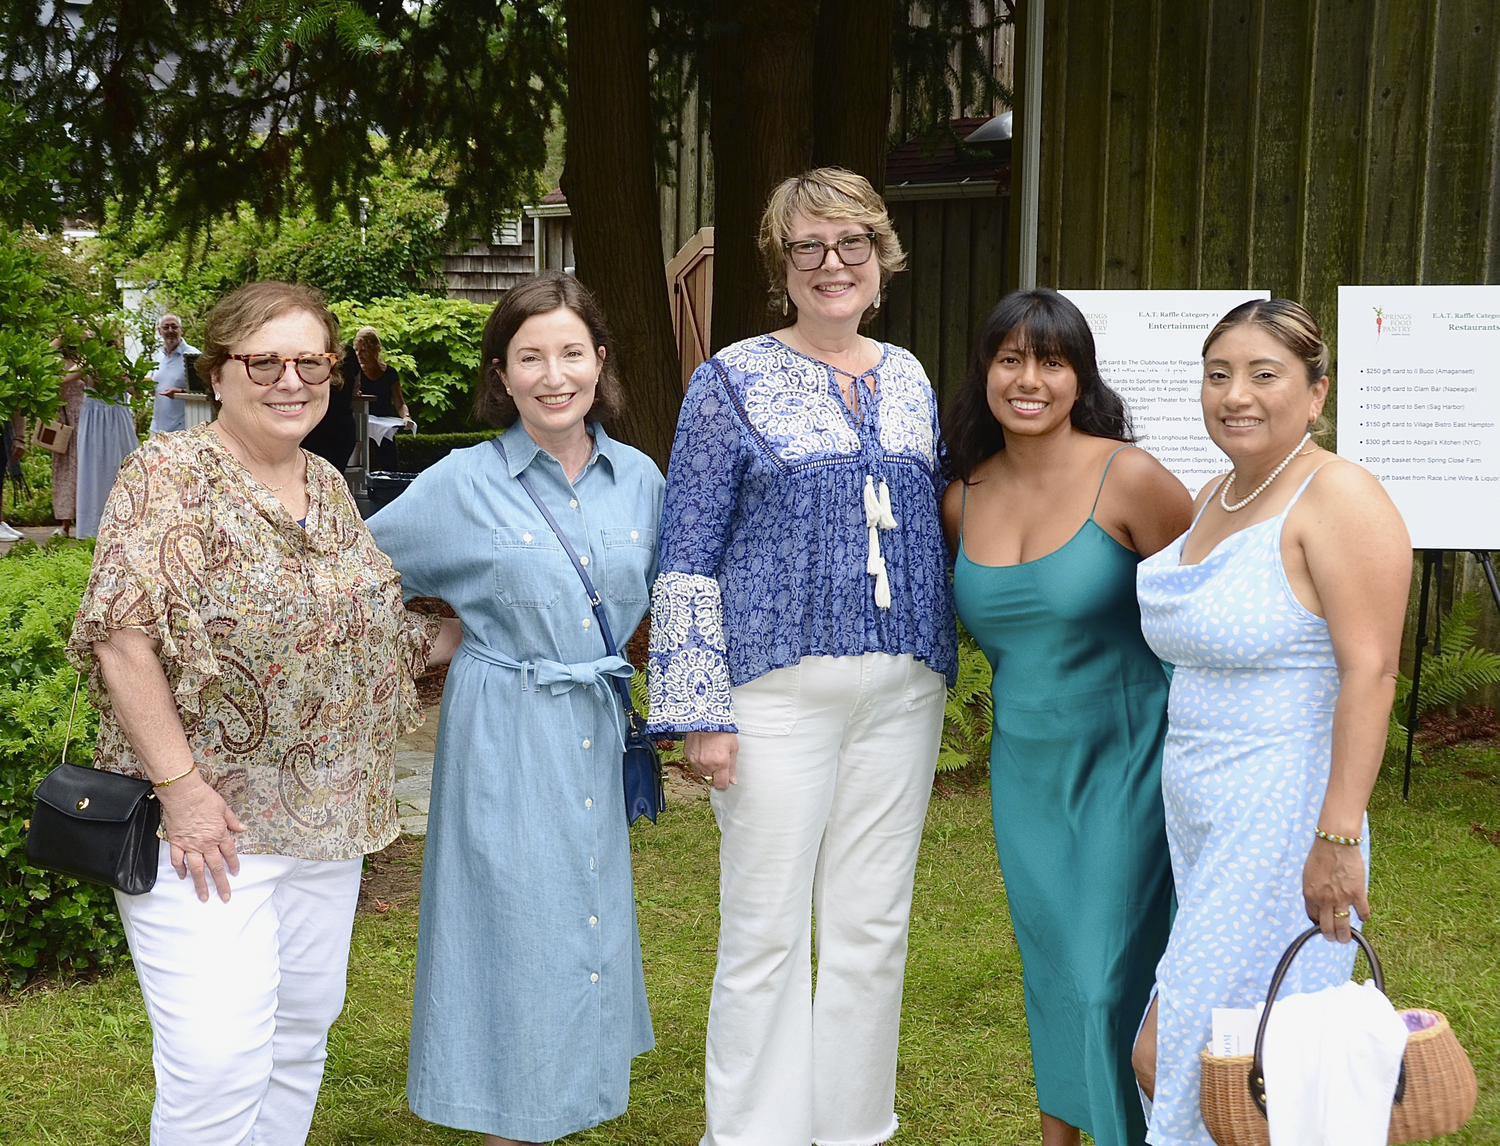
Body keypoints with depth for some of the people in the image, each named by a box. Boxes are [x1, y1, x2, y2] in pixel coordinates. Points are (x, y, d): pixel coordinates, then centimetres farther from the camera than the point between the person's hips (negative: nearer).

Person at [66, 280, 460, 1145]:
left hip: (327, 821, 7)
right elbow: (122, 637, -18)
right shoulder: (169, 475, -10)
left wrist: (459, 637, 9)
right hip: (207, 818, -7)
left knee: (301, 1033, 15)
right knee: (217, 1061, -10)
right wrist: (180, 786, -21)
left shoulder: (329, 487, 12)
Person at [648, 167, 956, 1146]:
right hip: (780, 686, -4)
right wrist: (699, 708, -10)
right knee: (767, 931, -1)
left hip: (902, 689, 4)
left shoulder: (910, 381, 12)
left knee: (873, 928, 10)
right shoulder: (734, 382, -2)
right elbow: (688, 553, -4)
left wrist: (942, 666, 15)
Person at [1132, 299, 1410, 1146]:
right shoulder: (1217, 497, 12)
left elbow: (1370, 672, -21)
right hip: (1196, 822, 8)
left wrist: (1338, 834, -25)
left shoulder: (1338, 500, -14)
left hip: (1281, 825, -8)